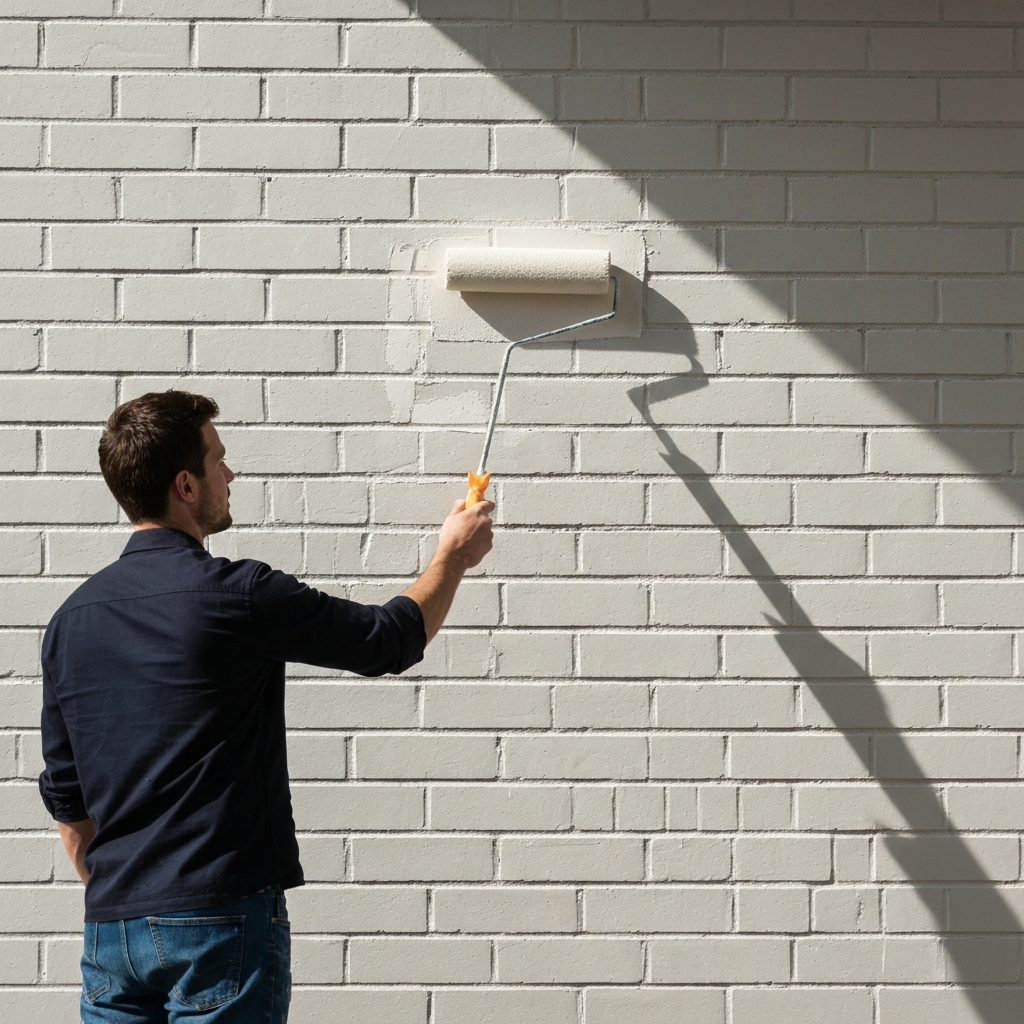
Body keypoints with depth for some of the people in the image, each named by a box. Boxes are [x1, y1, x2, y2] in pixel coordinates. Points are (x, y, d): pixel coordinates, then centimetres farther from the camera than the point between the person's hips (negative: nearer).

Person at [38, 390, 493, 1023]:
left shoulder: (72, 619, 6)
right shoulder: (238, 596, -12)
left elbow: (65, 796, 13)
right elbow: (394, 639, 1)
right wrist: (453, 556, 19)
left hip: (111, 928, 6)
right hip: (222, 921, -6)